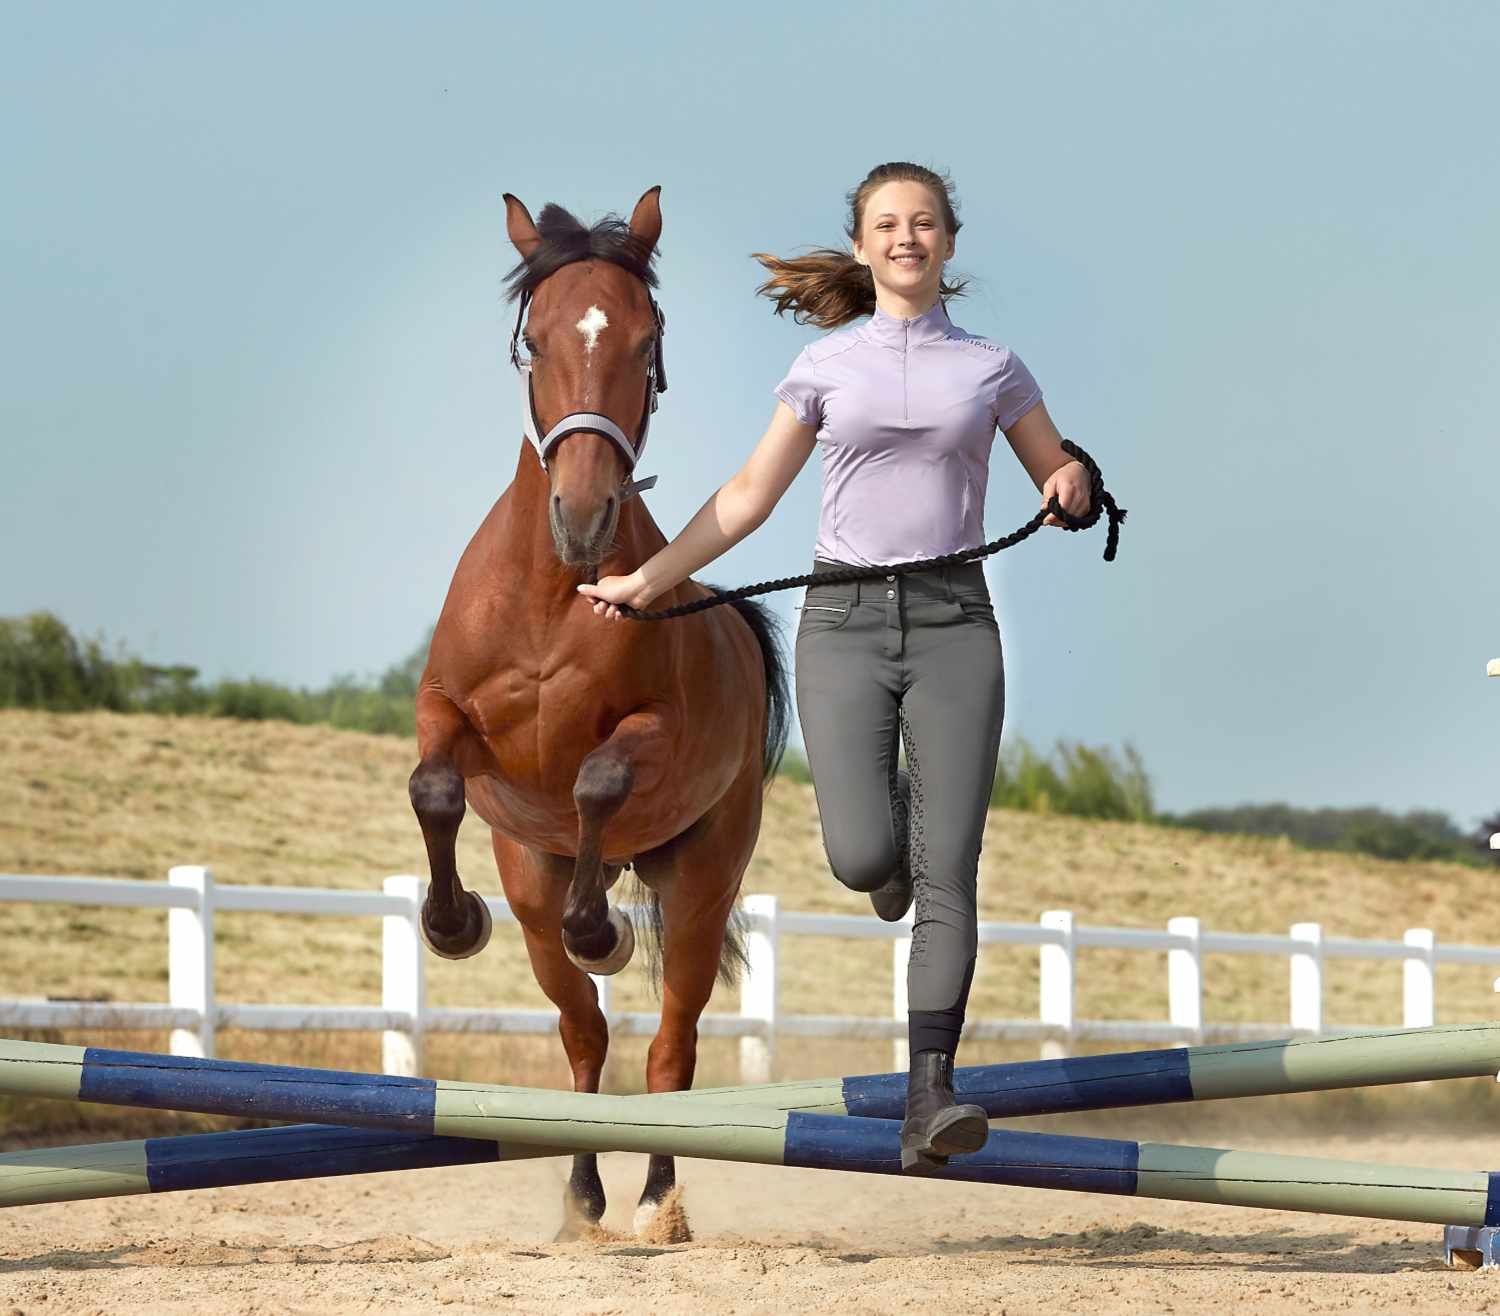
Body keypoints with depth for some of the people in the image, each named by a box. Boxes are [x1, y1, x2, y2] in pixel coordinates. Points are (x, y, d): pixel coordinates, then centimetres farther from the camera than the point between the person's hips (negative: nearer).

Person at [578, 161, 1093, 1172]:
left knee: (947, 872, -10)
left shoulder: (992, 368, 8)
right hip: (846, 619, 0)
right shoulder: (827, 366, 8)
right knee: (863, 857, -14)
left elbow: (1058, 475, 17)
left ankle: (930, 1098, -13)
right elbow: (748, 499, 13)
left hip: (953, 622, 0)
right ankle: (894, 828, 26)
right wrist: (648, 580, 8)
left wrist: (1074, 486, -8)